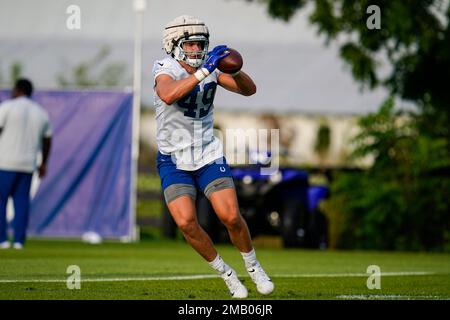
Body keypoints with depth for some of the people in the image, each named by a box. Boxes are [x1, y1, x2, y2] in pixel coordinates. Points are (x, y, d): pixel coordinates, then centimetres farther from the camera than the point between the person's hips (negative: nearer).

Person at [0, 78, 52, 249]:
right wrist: (44, 163, 28)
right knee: (22, 200, 7)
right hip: (28, 164, 5)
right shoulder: (41, 113, 12)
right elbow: (47, 141, 18)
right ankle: (19, 240, 1)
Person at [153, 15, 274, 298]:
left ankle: (253, 266, 18)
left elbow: (249, 90, -4)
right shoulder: (166, 69, -15)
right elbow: (167, 95, -39)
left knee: (231, 217, -8)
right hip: (174, 161, -3)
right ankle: (226, 273, 4)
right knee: (186, 222, -16)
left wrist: (235, 70, -25)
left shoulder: (211, 68, -2)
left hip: (209, 156, 3)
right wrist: (204, 71, -43)